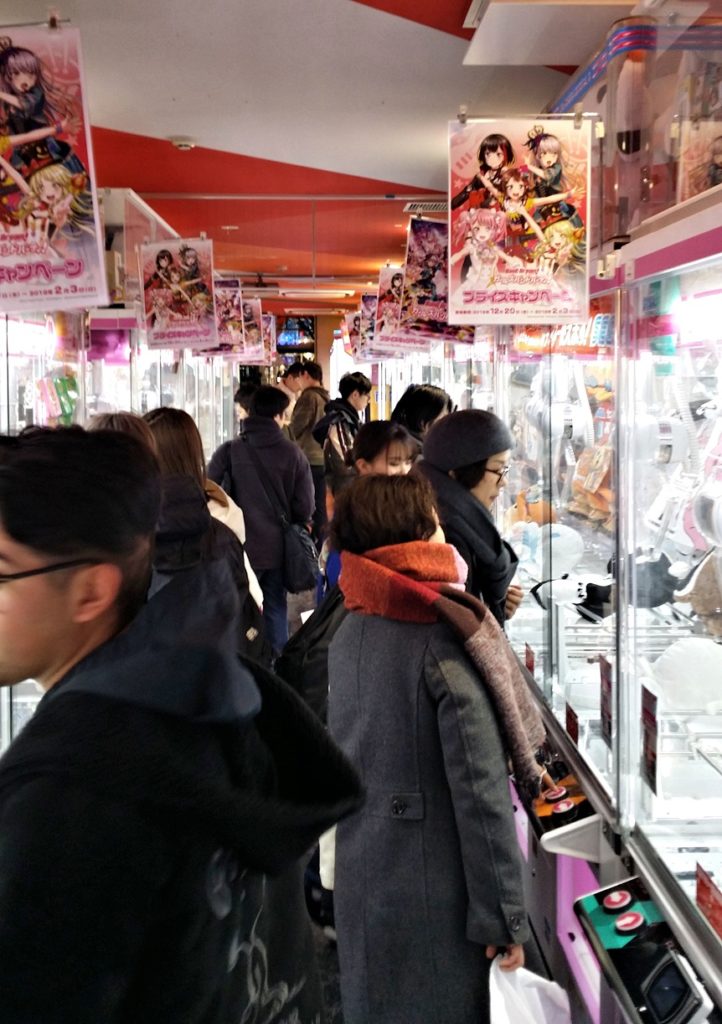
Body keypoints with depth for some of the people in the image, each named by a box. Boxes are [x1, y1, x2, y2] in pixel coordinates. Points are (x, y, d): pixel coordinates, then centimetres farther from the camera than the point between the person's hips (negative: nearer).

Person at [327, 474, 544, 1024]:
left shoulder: (346, 636, 3)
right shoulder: (447, 645, -19)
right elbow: (482, 797, -19)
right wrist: (504, 915, -12)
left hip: (358, 883, 6)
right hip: (433, 894, -6)